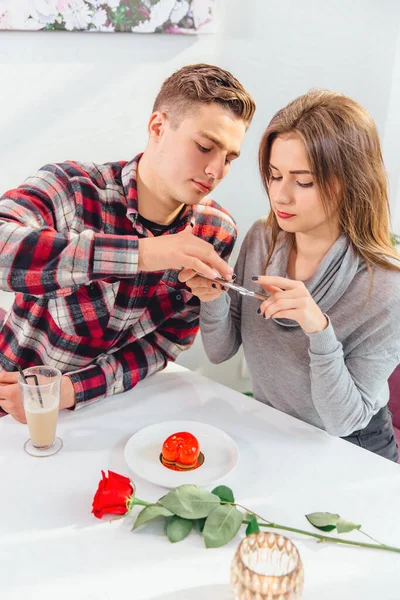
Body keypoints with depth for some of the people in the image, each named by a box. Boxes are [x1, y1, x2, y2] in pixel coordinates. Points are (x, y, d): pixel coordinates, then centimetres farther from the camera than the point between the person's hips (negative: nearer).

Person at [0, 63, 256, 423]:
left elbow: (169, 340, -4)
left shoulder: (217, 233, -7)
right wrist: (139, 254, -39)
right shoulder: (72, 188, -16)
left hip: (111, 406, 3)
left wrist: (70, 390, -17)